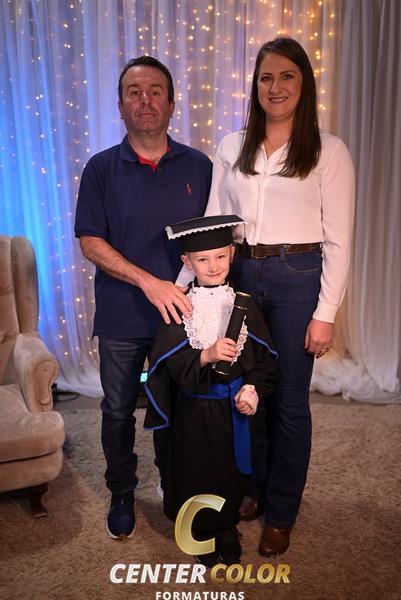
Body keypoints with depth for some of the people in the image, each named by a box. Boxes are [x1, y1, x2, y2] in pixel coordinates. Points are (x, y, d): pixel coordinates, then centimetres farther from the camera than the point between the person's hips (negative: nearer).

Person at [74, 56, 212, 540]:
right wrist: (150, 282, -19)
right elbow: (90, 242, -8)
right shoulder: (101, 168, -3)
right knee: (118, 411, 14)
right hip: (121, 317, 0)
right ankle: (121, 494, 37)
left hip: (182, 313, 1)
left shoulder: (198, 167, 0)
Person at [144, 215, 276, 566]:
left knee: (231, 469, 14)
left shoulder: (244, 305, -2)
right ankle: (203, 530, 34)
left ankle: (227, 527, 38)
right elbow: (171, 361, -14)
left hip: (234, 406, 2)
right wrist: (207, 355, -28)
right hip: (194, 409, -2)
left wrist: (254, 391, -12)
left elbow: (263, 356, 1)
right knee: (196, 470, 10)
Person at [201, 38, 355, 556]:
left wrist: (325, 313, -9)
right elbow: (211, 221, 7)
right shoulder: (232, 147, 7)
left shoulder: (328, 151, -4)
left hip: (297, 279, -3)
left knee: (288, 400, 8)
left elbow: (338, 241, -5)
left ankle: (280, 512, 30)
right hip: (240, 275, 4)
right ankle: (254, 487, 39)